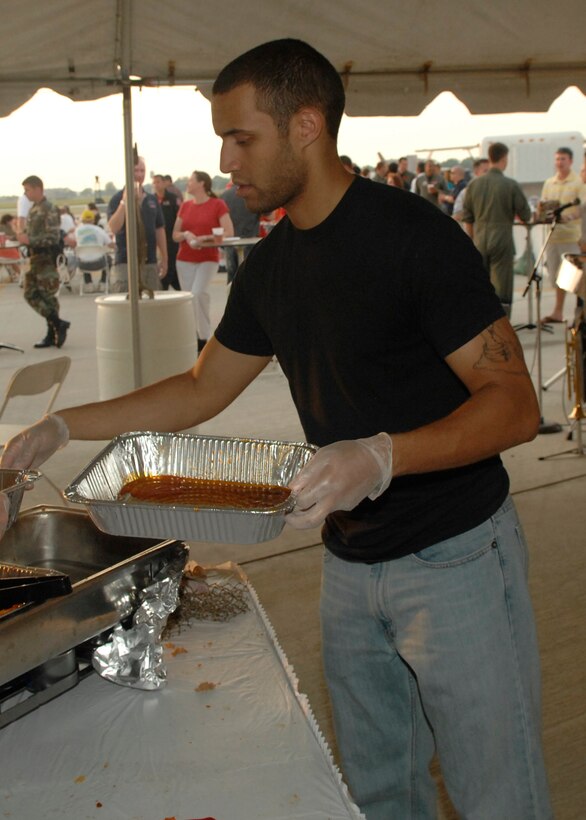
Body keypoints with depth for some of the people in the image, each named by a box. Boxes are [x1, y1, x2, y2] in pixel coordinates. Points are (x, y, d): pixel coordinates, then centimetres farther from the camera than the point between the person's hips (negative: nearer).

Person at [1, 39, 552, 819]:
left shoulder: (412, 234, -18)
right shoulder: (271, 264, 5)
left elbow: (515, 403, -20)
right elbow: (202, 388, 15)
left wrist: (384, 457, -35)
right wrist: (63, 425, 9)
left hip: (455, 557, -6)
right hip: (351, 562, 7)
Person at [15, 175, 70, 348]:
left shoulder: (50, 209, -13)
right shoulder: (33, 209, 14)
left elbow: (53, 237, -20)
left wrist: (30, 240, -23)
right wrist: (23, 238, 5)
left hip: (47, 257, -9)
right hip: (35, 257, 9)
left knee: (47, 294, -6)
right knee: (31, 294, 8)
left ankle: (55, 329, 2)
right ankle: (57, 325, 11)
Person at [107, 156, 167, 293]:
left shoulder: (152, 199, 13)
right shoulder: (118, 199, -4)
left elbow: (159, 230, 16)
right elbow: (114, 228, -19)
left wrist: (164, 259, 13)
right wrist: (124, 202, -24)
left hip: (150, 262, 5)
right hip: (126, 262, -5)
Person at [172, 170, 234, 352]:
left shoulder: (218, 204, -4)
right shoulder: (185, 206, 10)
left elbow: (229, 232, -9)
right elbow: (175, 234, 13)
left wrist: (205, 238, -19)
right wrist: (186, 234, -9)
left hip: (208, 259, -5)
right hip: (185, 260, 5)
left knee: (198, 293, -22)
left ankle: (205, 337, -13)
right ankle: (195, 338, 15)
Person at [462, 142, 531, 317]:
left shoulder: (474, 184, 4)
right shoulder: (511, 185, -9)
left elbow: (467, 219, 8)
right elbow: (526, 216, -2)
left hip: (480, 244, 4)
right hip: (502, 243, -4)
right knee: (502, 292, 0)